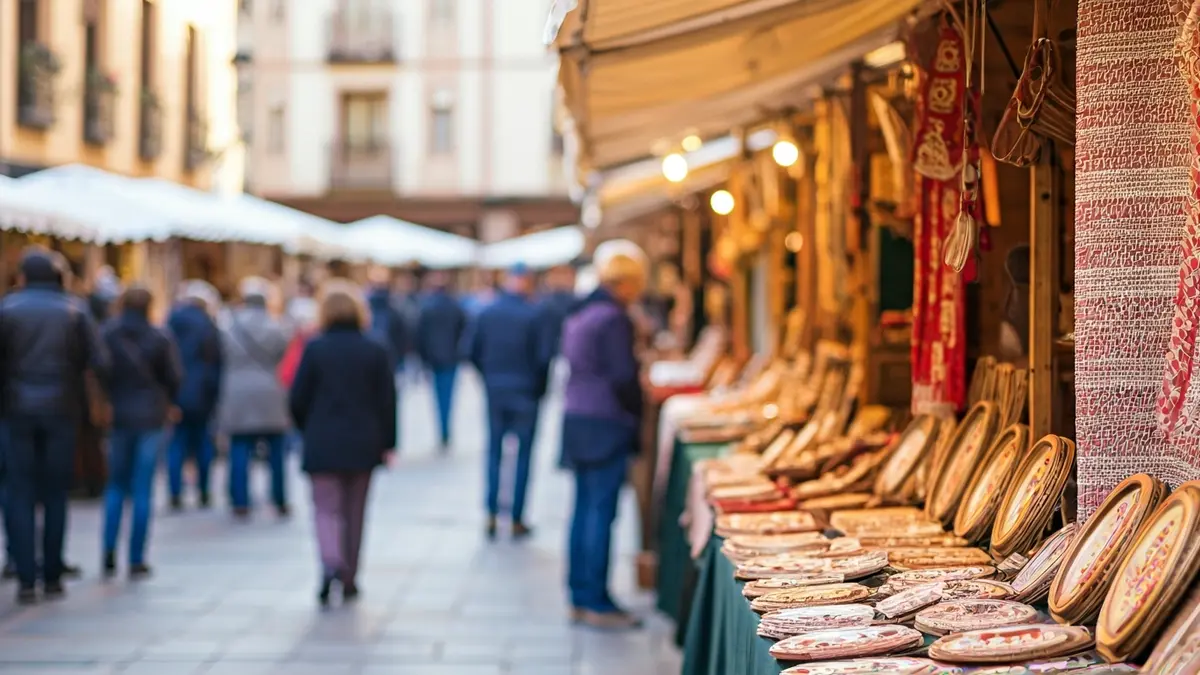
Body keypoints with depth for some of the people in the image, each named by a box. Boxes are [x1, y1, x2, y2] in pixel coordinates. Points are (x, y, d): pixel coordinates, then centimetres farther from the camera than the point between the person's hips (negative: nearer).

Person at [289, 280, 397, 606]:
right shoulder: (375, 351, -1)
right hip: (363, 445, 2)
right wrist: (387, 443, 5)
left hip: (322, 445, -2)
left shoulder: (314, 349, -6)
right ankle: (349, 579, 19)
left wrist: (308, 432, 13)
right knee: (355, 512, 13)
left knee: (327, 508, 2)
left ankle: (331, 563, -25)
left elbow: (298, 399, -4)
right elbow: (387, 401, -2)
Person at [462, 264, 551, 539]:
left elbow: (470, 350, -1)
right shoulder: (533, 315, -13)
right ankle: (517, 520, 6)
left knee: (494, 451, 13)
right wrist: (539, 387, 2)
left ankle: (492, 515, 10)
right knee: (523, 454, 5)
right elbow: (543, 356, -15)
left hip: (494, 392, 3)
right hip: (524, 393, -3)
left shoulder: (486, 313, -2)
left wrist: (488, 375, 12)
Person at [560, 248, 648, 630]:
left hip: (575, 419, 9)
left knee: (584, 507, 13)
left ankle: (580, 597, 18)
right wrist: (637, 414, -6)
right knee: (602, 510, -5)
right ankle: (597, 603, -2)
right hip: (605, 425, -9)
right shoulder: (613, 318, -16)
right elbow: (623, 378, -18)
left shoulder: (578, 314, 14)